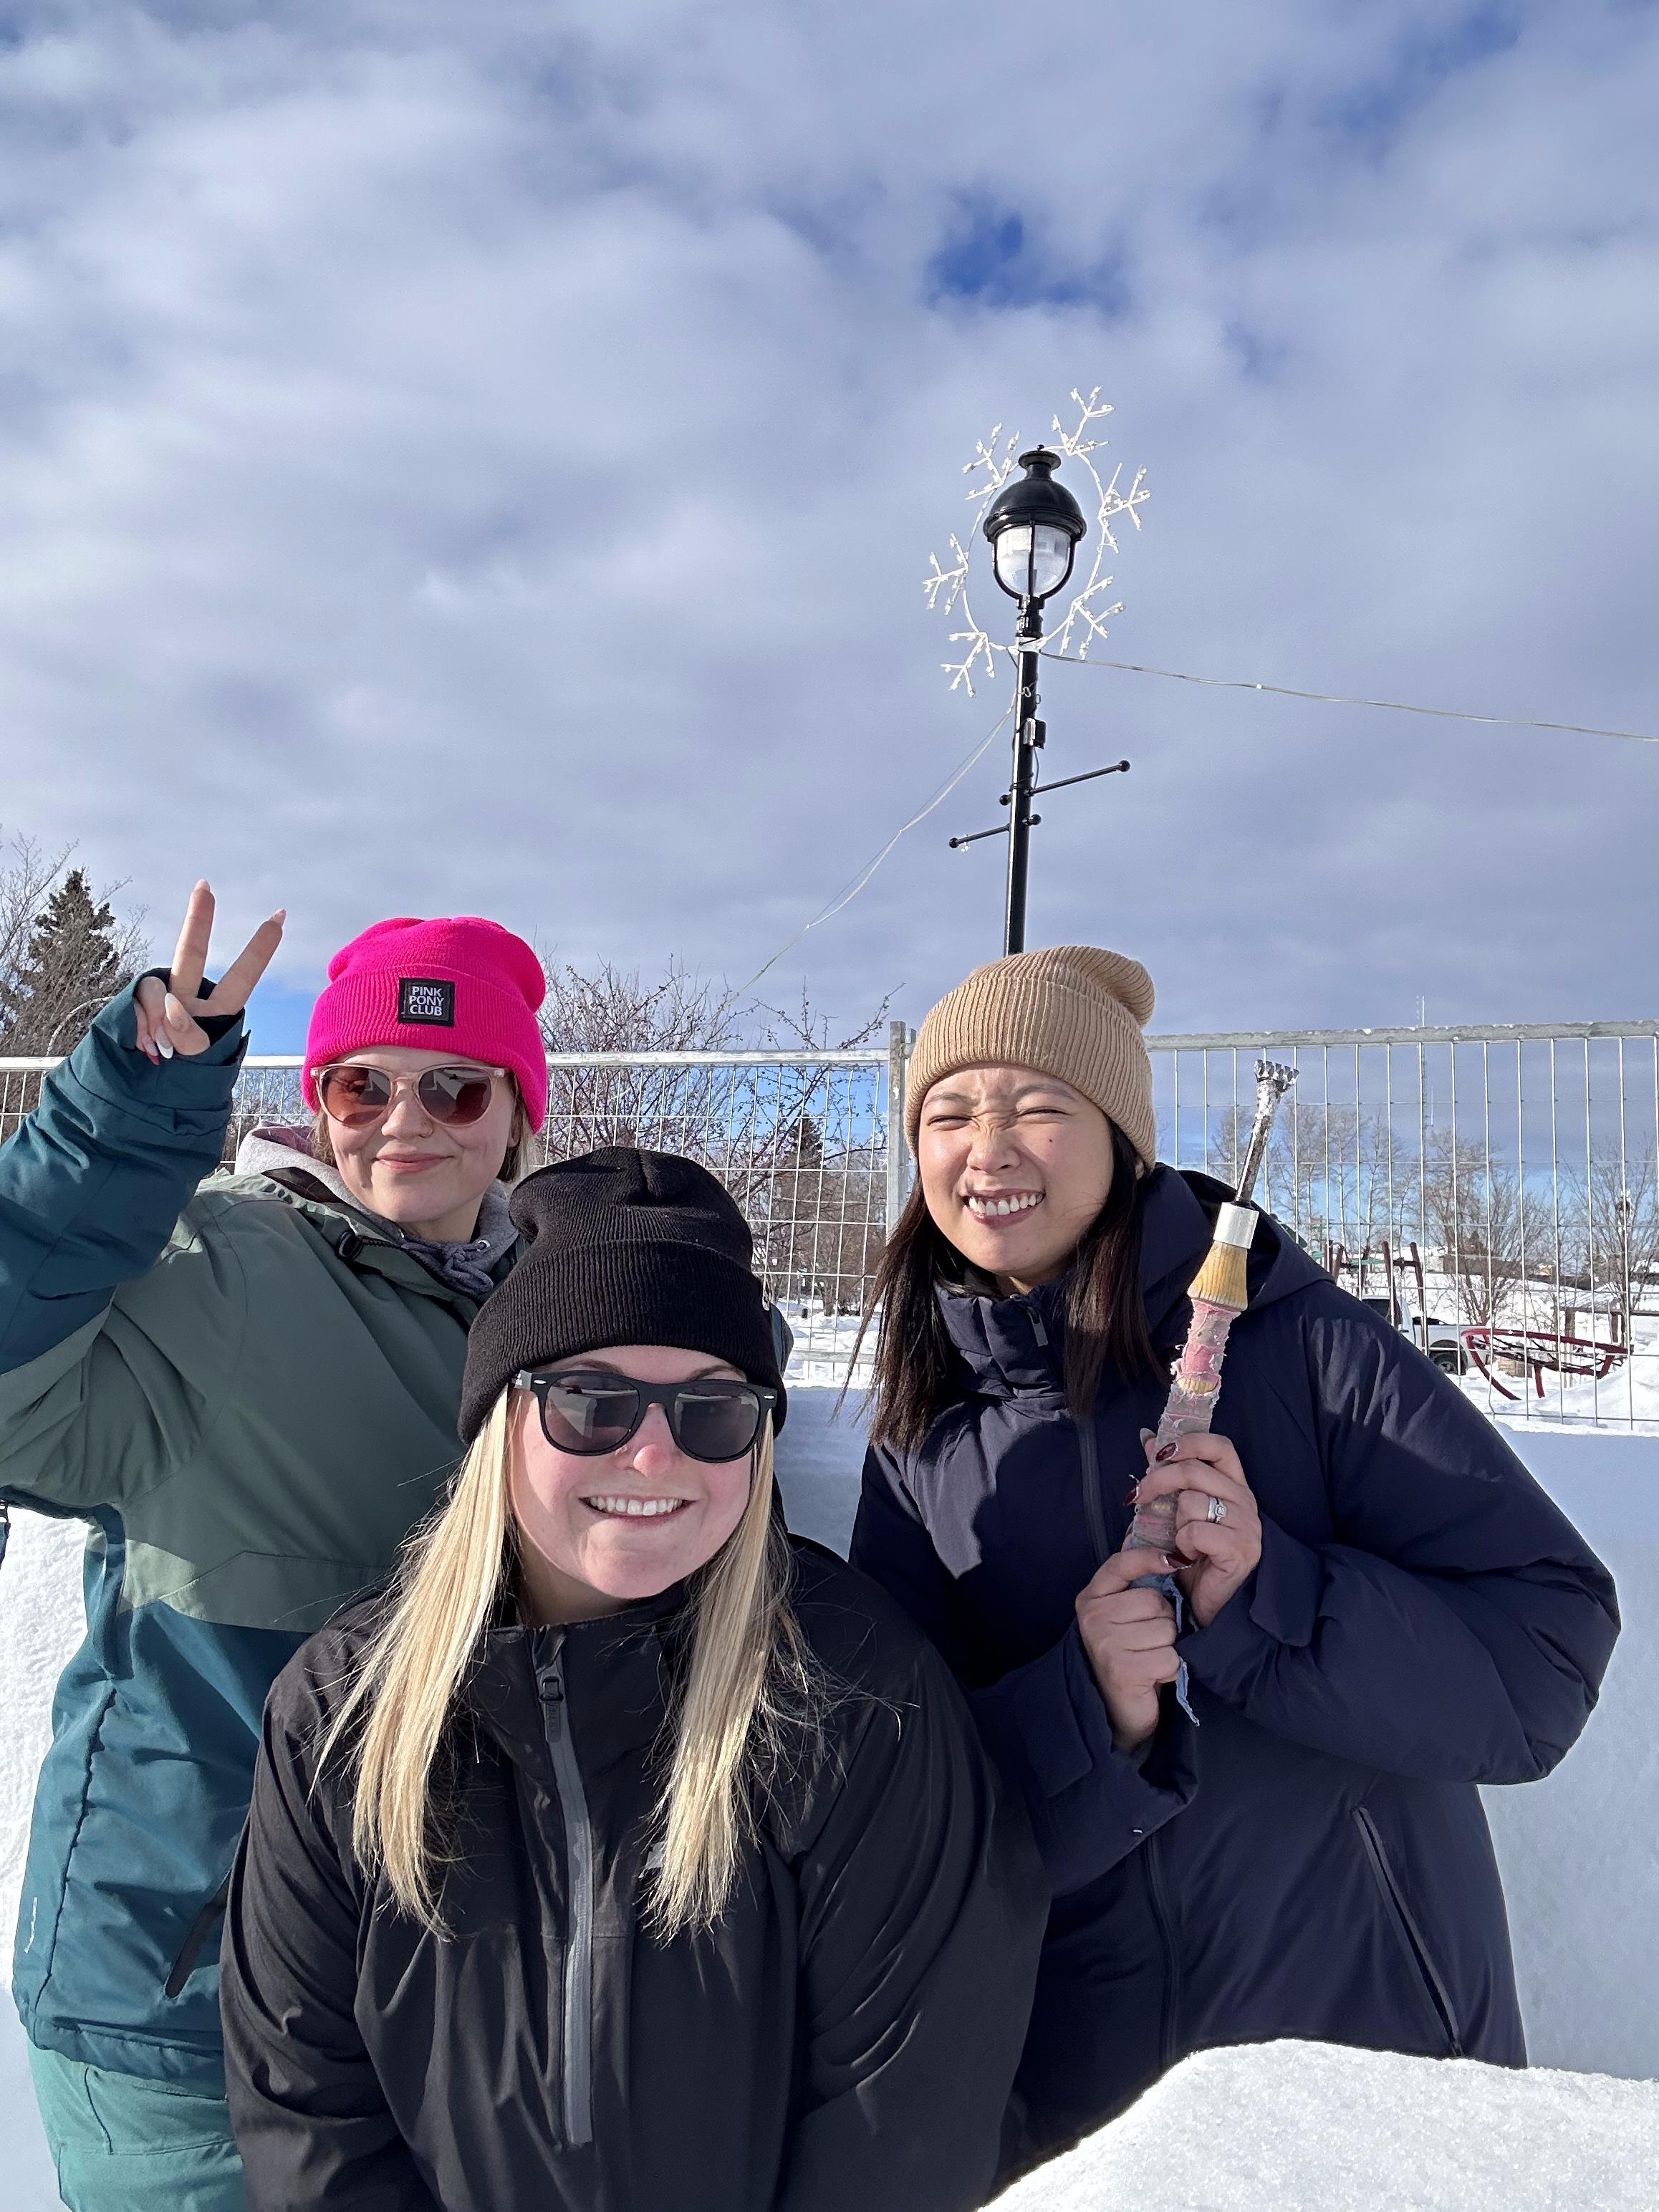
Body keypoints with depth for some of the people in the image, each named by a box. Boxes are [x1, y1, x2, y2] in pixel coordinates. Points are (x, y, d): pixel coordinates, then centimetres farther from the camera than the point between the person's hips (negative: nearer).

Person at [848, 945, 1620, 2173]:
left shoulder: (1306, 1346, -14)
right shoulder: (917, 1453, -5)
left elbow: (1549, 1648, -14)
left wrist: (1269, 1601, -28)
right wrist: (1083, 1716, -25)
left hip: (1373, 2026, -1)